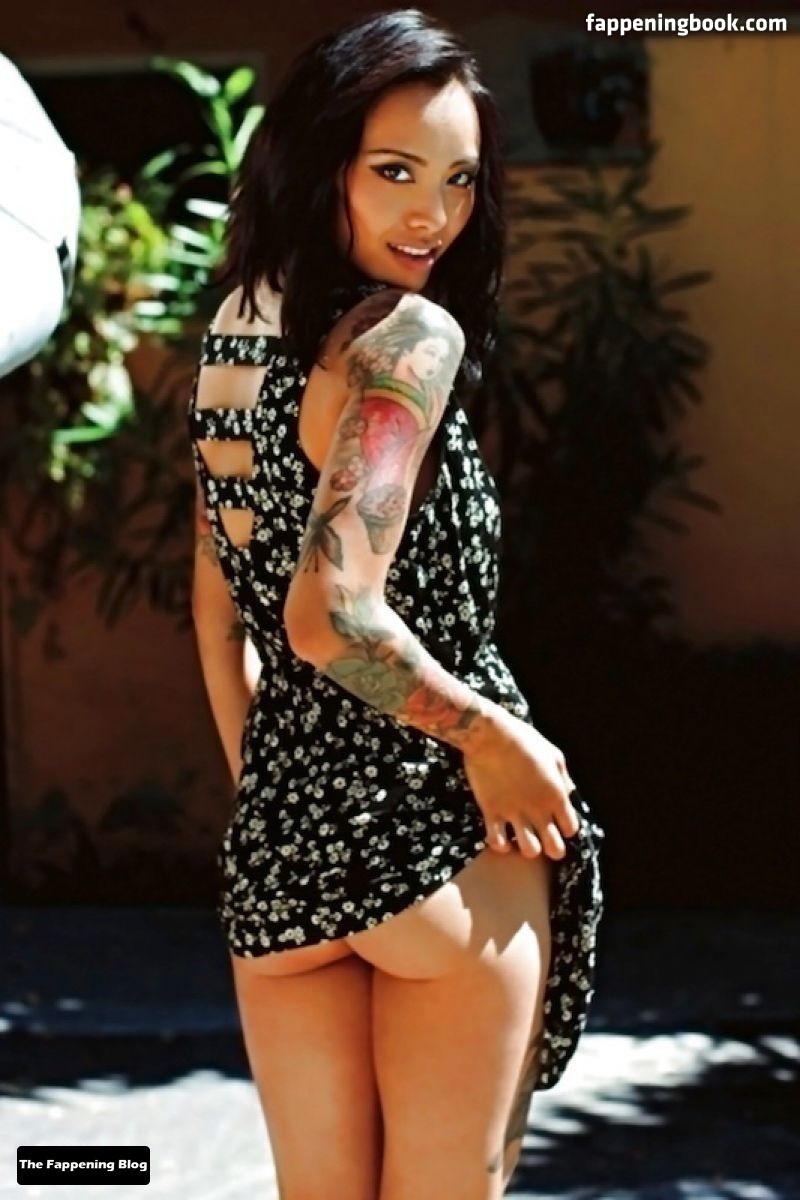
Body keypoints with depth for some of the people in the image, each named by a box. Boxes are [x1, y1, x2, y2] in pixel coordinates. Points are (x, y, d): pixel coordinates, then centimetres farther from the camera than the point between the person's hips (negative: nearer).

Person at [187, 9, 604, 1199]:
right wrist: (493, 735, -12)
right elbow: (335, 614, -26)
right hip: (436, 838, -7)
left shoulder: (235, 328, 9)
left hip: (274, 840, 7)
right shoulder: (410, 334, -17)